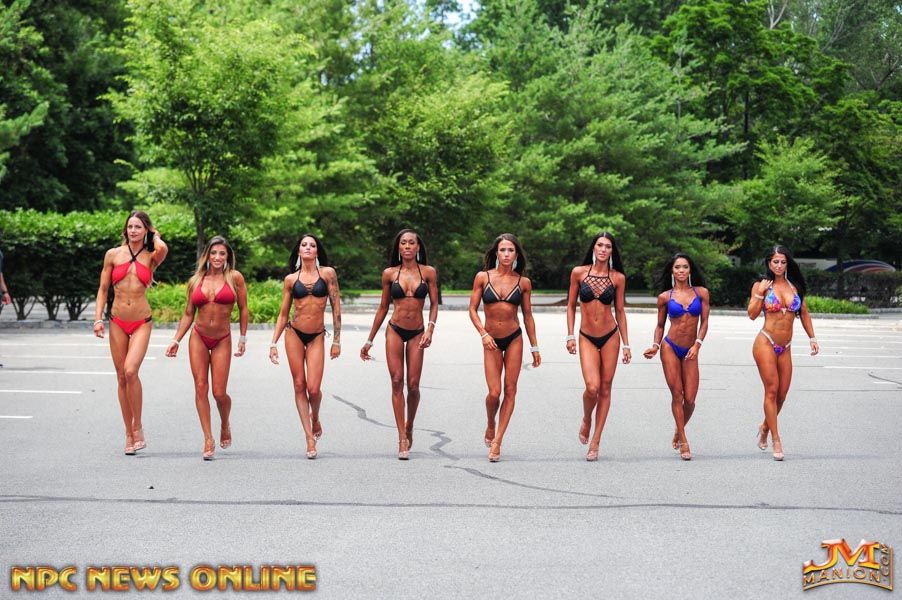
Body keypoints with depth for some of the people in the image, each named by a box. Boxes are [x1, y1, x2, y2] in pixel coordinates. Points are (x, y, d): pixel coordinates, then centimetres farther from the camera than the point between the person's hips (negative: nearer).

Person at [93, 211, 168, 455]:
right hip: (117, 322, 2)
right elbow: (103, 289, 10)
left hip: (141, 323, -2)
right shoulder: (113, 254, 6)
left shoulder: (151, 257, 2)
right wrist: (98, 318, 0)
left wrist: (154, 235, -1)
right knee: (121, 378, 5)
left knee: (131, 371, -21)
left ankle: (137, 427, -6)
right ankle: (129, 433, 14)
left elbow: (162, 248, -22)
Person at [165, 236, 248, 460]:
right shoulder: (195, 281, 5)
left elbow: (243, 309, 5)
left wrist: (243, 338, 3)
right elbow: (188, 314, 11)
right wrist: (176, 340, 5)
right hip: (198, 338, 2)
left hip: (222, 340, -2)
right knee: (201, 388, -4)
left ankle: (225, 425, 27)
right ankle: (208, 439, 1)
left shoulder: (235, 278, -1)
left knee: (219, 393, -5)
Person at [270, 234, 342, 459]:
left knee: (313, 388, -10)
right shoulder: (290, 279, 4)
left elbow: (336, 308, 1)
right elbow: (283, 314, 9)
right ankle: (309, 437, 7)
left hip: (317, 336, -1)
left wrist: (337, 340, -1)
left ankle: (315, 419, 23)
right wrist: (274, 343, 4)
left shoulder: (328, 273, 0)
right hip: (294, 334, 2)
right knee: (299, 386, 1)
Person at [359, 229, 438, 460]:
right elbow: (383, 307, 10)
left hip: (417, 333, 0)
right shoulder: (389, 274, 3)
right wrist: (370, 340, 13)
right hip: (394, 330, 0)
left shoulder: (428, 272, 1)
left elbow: (434, 304, 4)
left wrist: (430, 328, -13)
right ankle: (402, 439, -5)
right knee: (397, 382, -7)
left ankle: (409, 427, 24)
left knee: (413, 384, -4)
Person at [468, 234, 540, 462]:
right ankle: (490, 428, 22)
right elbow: (473, 309, 1)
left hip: (514, 339, 1)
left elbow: (527, 315, 9)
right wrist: (483, 334, -12)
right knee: (494, 392, -8)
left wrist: (534, 347, 10)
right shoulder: (483, 277, -2)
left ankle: (497, 440, 6)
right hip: (491, 341, -1)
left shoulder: (523, 282, 1)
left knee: (510, 391, -2)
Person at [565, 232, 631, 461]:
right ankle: (586, 421, 16)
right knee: (592, 387, -16)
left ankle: (595, 441, 11)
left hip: (610, 336, 1)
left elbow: (620, 311, 6)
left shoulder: (618, 278, 0)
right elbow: (571, 306, 6)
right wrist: (570, 335, 1)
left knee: (605, 388, 2)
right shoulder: (578, 272, -2)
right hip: (587, 338, -1)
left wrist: (626, 344, 6)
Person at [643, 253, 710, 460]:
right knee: (677, 394, -4)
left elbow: (704, 322, 4)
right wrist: (655, 346, -3)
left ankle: (678, 430, 27)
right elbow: (660, 325, 11)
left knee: (689, 399, -3)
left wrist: (697, 345, -9)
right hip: (670, 348, -1)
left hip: (690, 352, 1)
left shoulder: (701, 292, 5)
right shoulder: (665, 297, 3)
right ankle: (683, 442, 3)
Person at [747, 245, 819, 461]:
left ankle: (765, 426, 29)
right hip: (766, 343, -4)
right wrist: (760, 292, -13)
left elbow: (804, 313, 17)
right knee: (771, 390, -8)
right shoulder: (761, 285, 1)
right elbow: (752, 314, -6)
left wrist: (812, 338, 12)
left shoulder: (795, 285, 10)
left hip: (785, 347, 4)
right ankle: (776, 440, -6)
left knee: (782, 394, 5)